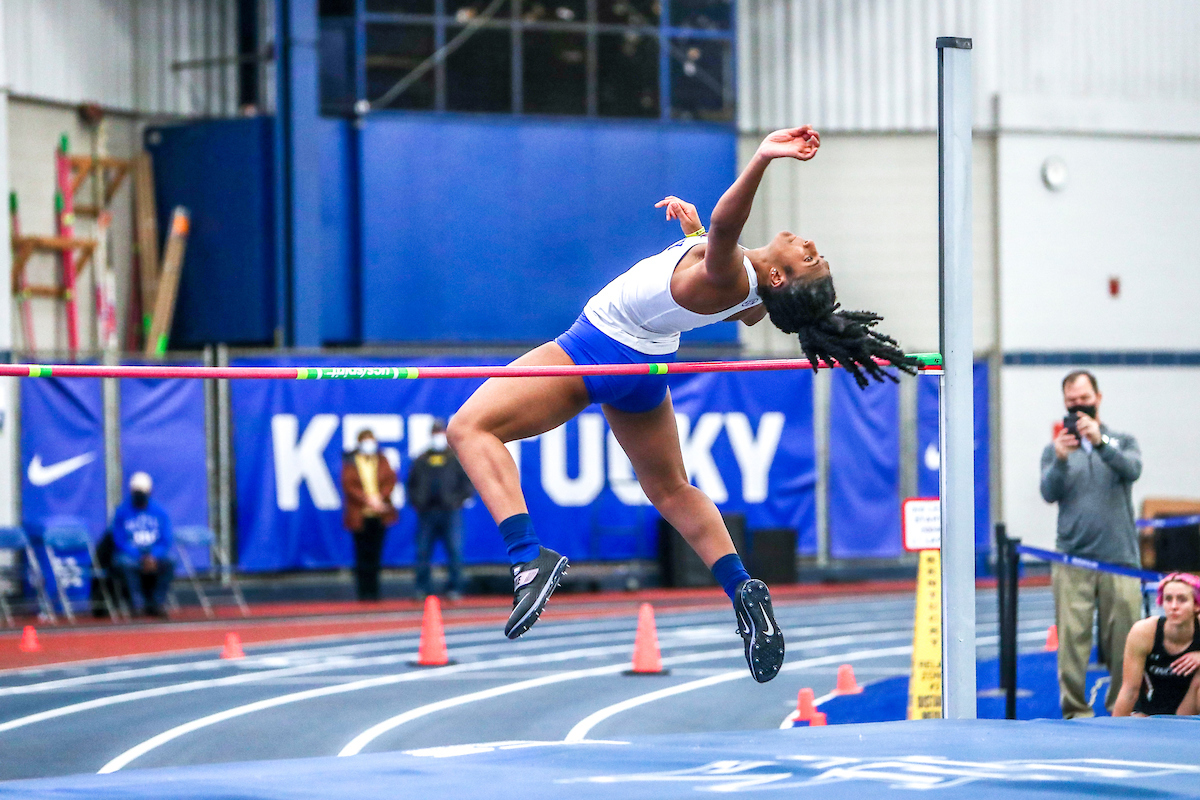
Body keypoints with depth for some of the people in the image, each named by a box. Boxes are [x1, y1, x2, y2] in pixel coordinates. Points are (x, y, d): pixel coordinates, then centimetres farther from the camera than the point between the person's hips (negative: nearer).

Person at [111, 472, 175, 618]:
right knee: (126, 563, -37)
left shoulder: (159, 512, 6)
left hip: (155, 555, 2)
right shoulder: (122, 512, -1)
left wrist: (153, 557, -19)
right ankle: (138, 604, -31)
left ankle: (156, 604, -23)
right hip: (129, 555, -2)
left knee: (170, 561, -29)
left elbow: (167, 540, 1)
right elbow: (120, 541, -6)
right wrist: (140, 558, -20)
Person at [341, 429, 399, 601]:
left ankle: (373, 591, 8)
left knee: (376, 553, 2)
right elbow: (349, 485, -6)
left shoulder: (382, 461, 10)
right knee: (363, 554, -2)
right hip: (359, 514, -2)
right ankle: (363, 591, 3)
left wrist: (379, 497, -14)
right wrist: (368, 500, -15)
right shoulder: (350, 463, 2)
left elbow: (390, 480, 2)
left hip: (379, 514, 2)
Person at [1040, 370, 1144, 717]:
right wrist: (1061, 460, -24)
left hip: (1119, 556, 0)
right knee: (1072, 637, -7)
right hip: (1072, 562, 0)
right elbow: (1049, 493, -4)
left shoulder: (1122, 442, 12)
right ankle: (1075, 710, -5)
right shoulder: (1055, 450, 12)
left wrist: (1100, 442, -28)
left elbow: (1132, 469, -11)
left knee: (1123, 639, -1)